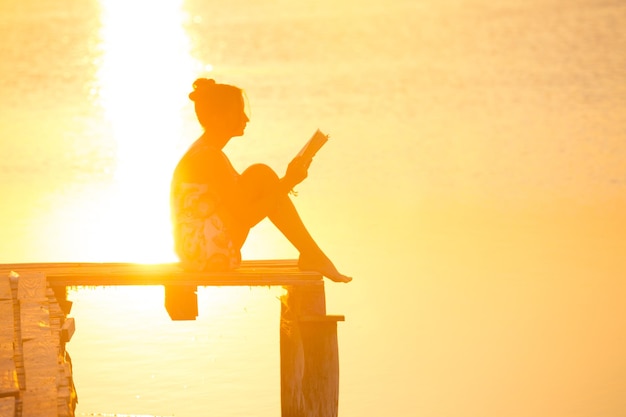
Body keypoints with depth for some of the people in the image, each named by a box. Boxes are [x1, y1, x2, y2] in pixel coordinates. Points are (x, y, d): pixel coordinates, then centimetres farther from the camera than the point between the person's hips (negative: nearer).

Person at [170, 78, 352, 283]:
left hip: (198, 252, 10)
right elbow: (246, 215, -20)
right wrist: (288, 183, -13)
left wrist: (285, 182, 9)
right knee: (262, 176, -9)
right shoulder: (208, 157, -18)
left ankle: (311, 255, 8)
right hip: (211, 255, -10)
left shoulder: (203, 152, 15)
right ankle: (312, 256, -2)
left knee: (261, 176, 11)